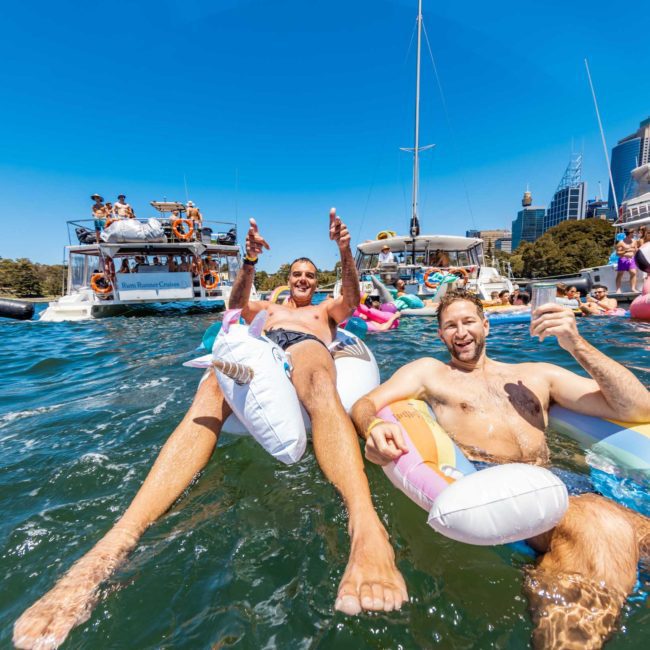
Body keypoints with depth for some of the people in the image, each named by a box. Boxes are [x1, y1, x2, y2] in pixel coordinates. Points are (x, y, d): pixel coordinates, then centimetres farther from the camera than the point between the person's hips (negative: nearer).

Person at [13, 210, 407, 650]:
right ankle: (115, 543, -49)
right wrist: (251, 261, 4)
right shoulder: (268, 308, 42)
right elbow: (238, 304, 21)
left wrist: (346, 253, 1)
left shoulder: (326, 310, 38)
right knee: (211, 391, -33)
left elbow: (352, 299, 18)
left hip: (308, 348, -1)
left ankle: (366, 526, -64)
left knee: (319, 383, -40)